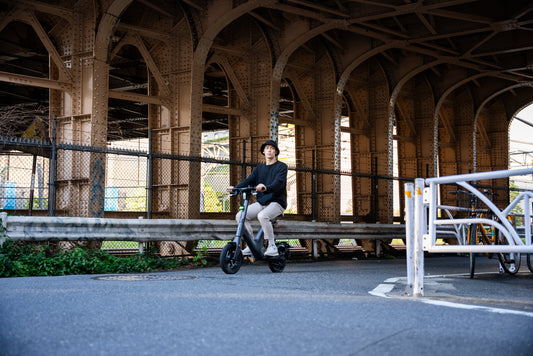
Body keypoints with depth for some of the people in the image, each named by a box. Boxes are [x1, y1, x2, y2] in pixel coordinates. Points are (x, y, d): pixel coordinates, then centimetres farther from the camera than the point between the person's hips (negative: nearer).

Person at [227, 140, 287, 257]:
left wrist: (266, 188, -39)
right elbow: (248, 181, 5)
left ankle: (272, 246, -21)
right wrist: (235, 188, -14)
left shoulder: (281, 166, 0)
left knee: (262, 216, -36)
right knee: (240, 216, -14)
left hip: (277, 202, -6)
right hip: (261, 203, 6)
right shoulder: (259, 168, 18)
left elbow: (279, 183, -18)